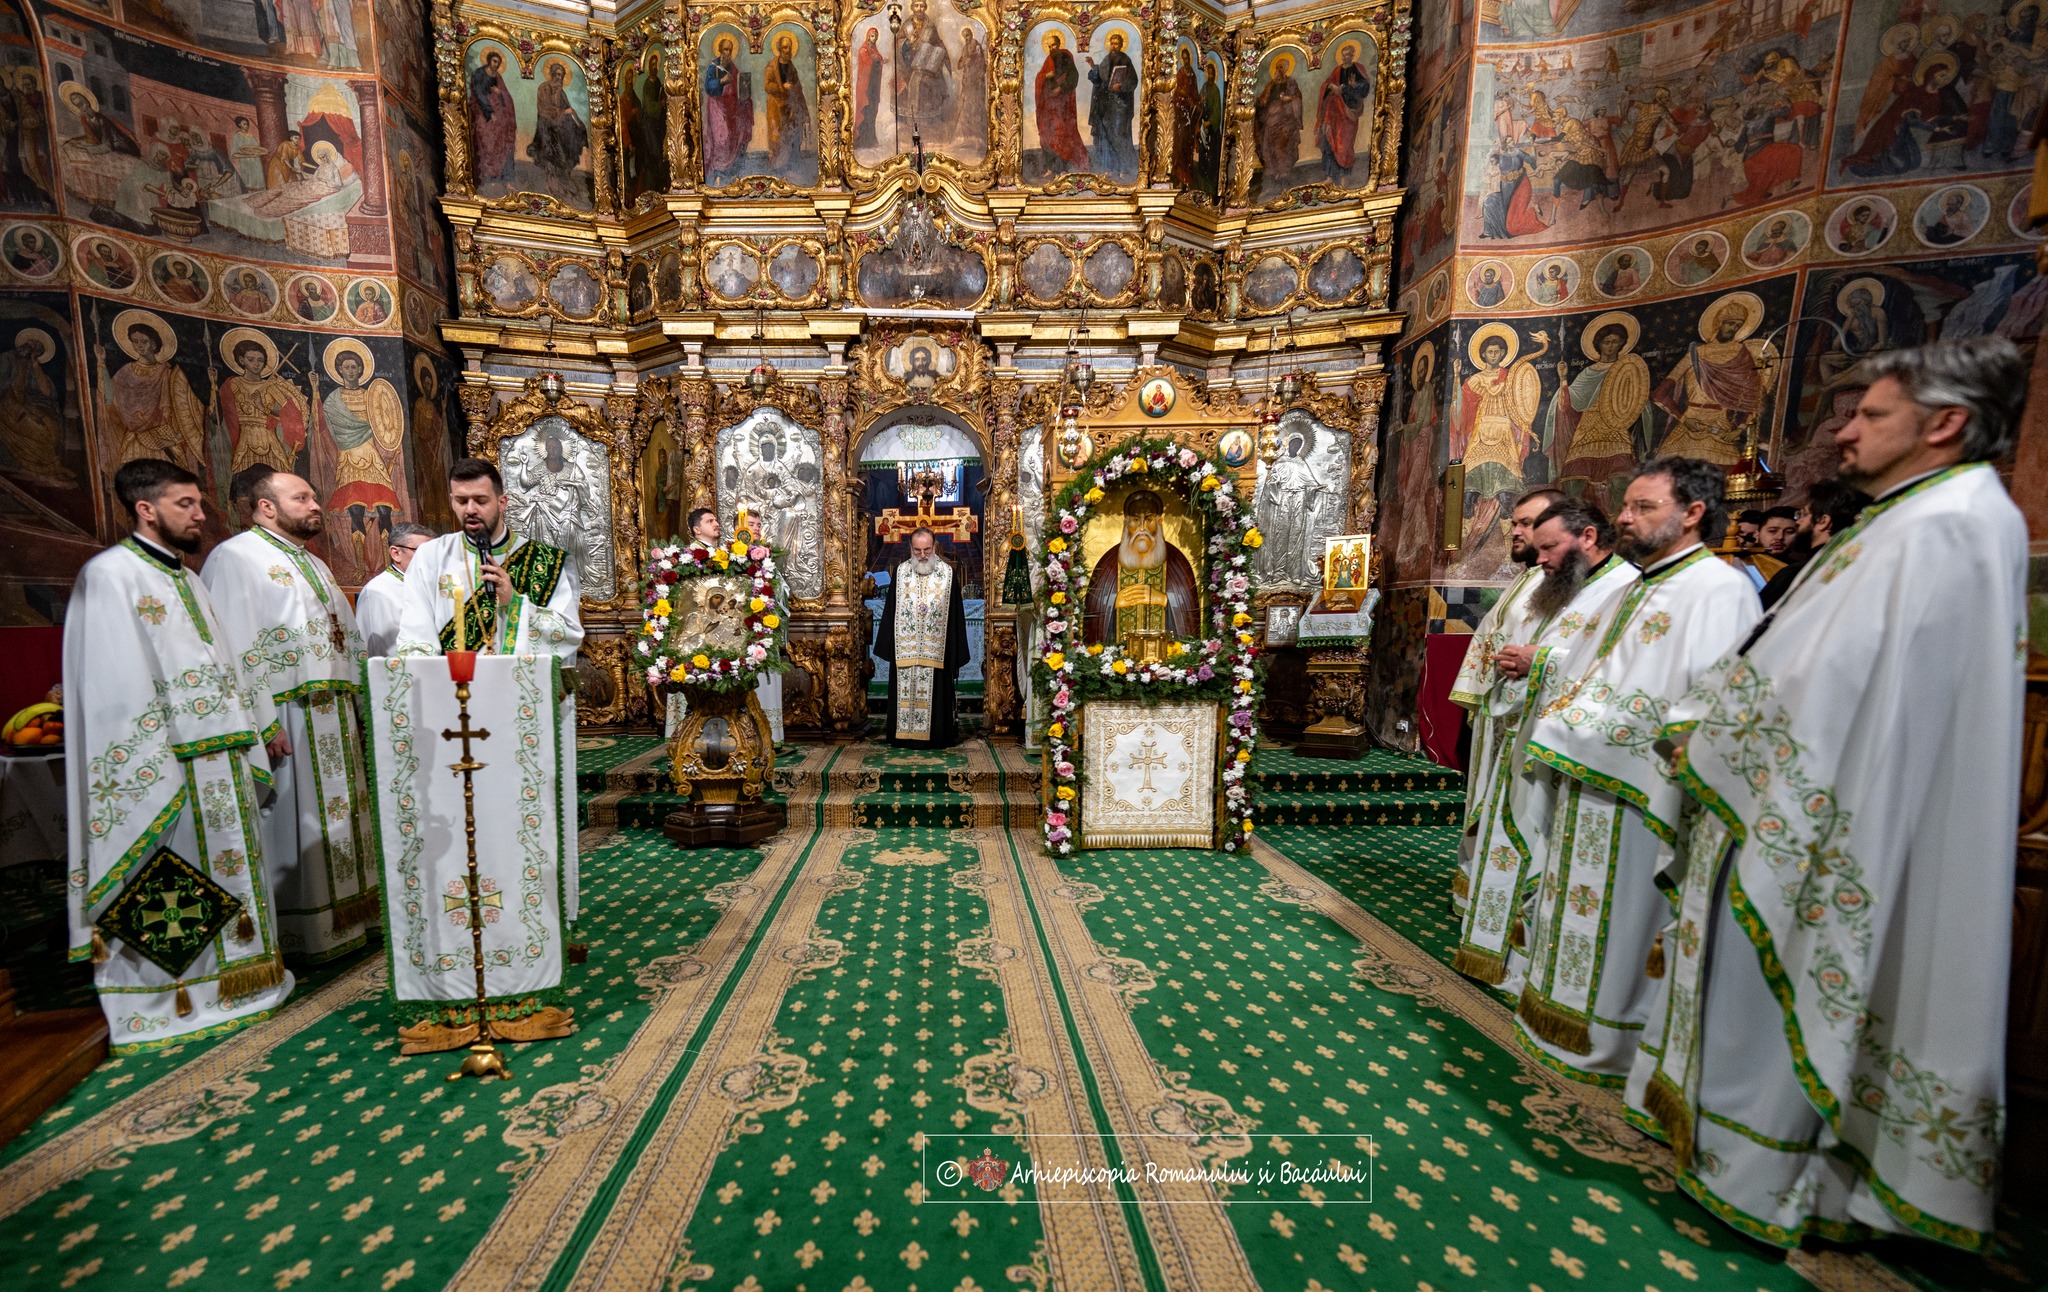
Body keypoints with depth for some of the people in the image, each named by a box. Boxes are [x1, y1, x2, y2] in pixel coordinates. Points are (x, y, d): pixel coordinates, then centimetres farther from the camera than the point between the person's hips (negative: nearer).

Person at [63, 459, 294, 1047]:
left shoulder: (186, 579, 16)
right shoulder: (110, 574, -10)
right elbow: (119, 687, -17)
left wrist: (263, 721, 21)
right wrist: (161, 769, -21)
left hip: (220, 761, 8)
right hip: (169, 765, -8)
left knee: (221, 874, 15)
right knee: (165, 888, 1)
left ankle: (222, 982, 26)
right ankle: (161, 1005, 14)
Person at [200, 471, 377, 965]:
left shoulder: (315, 565, 20)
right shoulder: (236, 557, -6)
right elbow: (232, 646, -15)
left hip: (335, 718, 8)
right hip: (284, 719, -8)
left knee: (335, 818, 13)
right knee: (293, 827, -1)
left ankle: (342, 916, 23)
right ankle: (297, 932, 9)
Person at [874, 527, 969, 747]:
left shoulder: (948, 573, -1)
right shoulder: (901, 572, 5)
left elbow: (955, 614, 0)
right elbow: (890, 611, 7)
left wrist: (955, 653, -2)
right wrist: (888, 647, 4)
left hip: (936, 650, -2)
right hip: (905, 650, 2)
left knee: (935, 693, 3)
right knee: (905, 692, 6)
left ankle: (935, 735, 14)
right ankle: (905, 735, 18)